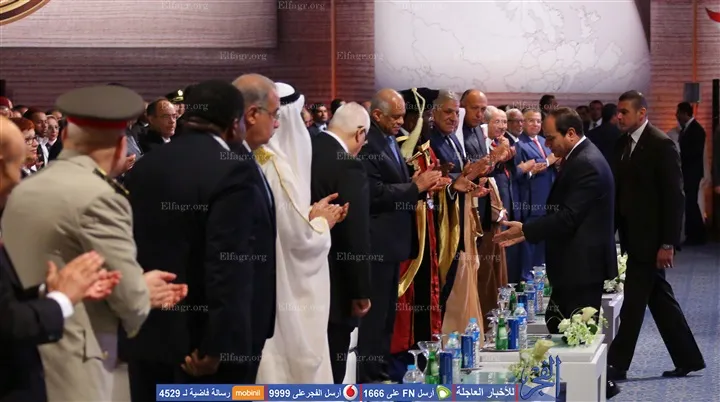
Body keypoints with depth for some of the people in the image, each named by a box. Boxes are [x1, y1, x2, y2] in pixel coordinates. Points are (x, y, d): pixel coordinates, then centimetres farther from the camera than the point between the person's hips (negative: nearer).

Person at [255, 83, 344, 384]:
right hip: (285, 289, -9)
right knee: (293, 358, 2)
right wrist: (321, 221, -2)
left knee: (273, 358, 15)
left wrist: (311, 213, 9)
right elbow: (298, 235, -20)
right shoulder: (276, 164, -20)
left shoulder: (255, 157, 6)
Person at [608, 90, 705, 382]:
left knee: (633, 301, -2)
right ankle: (688, 359, 23)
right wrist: (615, 231, 8)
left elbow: (674, 197, -16)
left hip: (650, 238, -8)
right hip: (633, 235, 8)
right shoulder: (623, 143, 9)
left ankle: (617, 364, 6)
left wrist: (668, 244, -18)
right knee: (659, 298, 14)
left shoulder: (661, 145, -14)